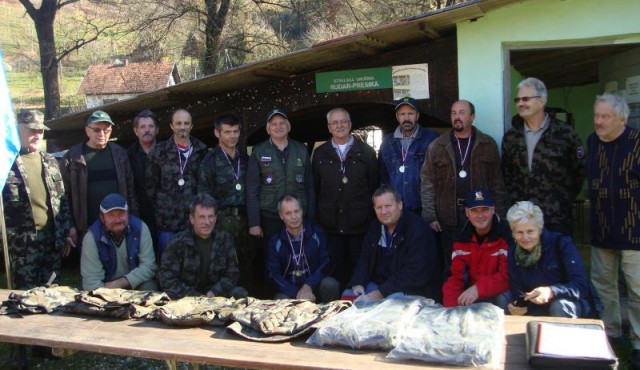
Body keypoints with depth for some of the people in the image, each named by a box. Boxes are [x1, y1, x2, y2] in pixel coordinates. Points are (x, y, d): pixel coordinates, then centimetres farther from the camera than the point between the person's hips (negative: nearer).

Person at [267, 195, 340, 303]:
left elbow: (325, 263, -4)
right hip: (290, 290, -1)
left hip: (315, 285, 1)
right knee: (280, 301, -34)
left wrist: (308, 286, -20)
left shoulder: (317, 233, -1)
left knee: (330, 285, -31)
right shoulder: (275, 241, -2)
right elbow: (274, 274, -6)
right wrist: (297, 294, -21)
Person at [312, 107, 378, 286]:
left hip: (359, 224, -1)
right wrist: (317, 216, 4)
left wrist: (372, 216, 0)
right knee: (334, 271, 7)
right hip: (331, 224, 1)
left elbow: (375, 186, 4)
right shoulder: (320, 153, 10)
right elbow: (315, 188, 8)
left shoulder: (366, 152, 6)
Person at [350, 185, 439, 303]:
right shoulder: (374, 227, 6)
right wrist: (358, 284, -12)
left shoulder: (418, 230, -18)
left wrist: (381, 293, -26)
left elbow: (416, 272, -24)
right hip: (378, 284, 6)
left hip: (411, 289, -6)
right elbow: (365, 260, 9)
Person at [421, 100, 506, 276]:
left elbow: (497, 182, 4)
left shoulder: (488, 144, 4)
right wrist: (430, 216, -5)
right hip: (449, 216, 0)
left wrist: (499, 214, -1)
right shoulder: (437, 146, 3)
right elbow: (427, 183, 1)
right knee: (451, 267, 9)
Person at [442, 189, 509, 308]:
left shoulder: (506, 235, -19)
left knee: (503, 299, -33)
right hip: (472, 296, 4)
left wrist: (479, 289, -37)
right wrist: (451, 307, -21)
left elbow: (508, 276, -23)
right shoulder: (462, 238, -2)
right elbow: (456, 277, -4)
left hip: (500, 293, -4)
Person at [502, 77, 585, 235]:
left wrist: (564, 201, 3)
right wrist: (515, 200, 11)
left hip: (556, 218, -3)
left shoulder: (565, 133, -5)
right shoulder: (511, 136, 8)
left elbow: (579, 172, 1)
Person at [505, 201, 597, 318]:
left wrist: (551, 291, -41)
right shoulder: (513, 253, -4)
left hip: (569, 308, -2)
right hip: (539, 310, 3)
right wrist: (516, 306, -28)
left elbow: (581, 286, -24)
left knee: (559, 305, -35)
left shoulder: (561, 243, -15)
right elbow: (517, 291, -5)